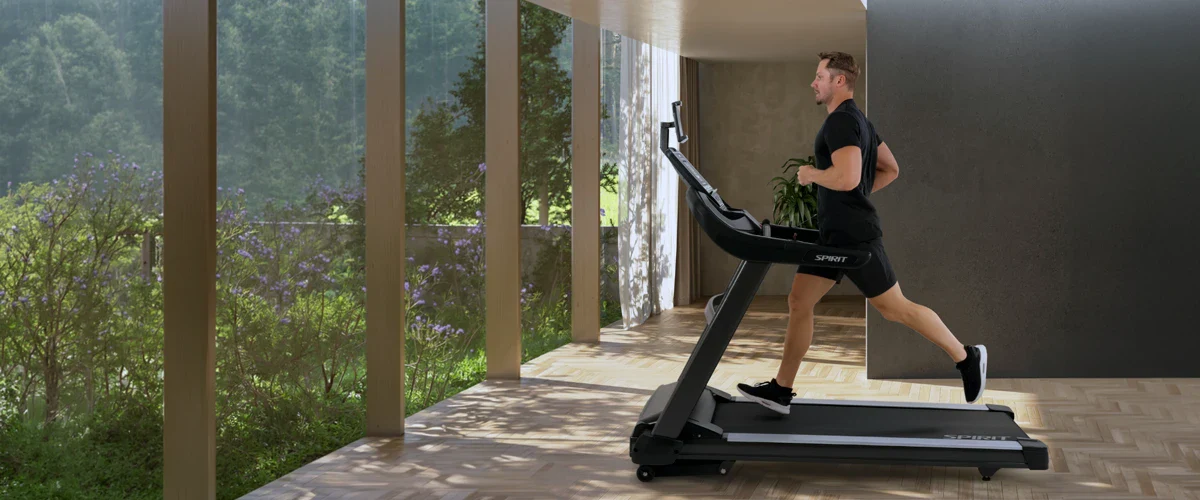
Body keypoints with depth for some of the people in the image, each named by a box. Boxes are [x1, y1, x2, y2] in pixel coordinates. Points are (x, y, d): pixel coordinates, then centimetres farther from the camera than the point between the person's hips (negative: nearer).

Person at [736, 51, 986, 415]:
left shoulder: (841, 121, -17)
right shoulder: (857, 120, 15)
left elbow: (846, 177, -31)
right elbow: (890, 170, 23)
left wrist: (811, 174, -14)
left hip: (854, 237, -10)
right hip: (833, 234, 10)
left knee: (896, 308, 0)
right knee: (798, 303, 6)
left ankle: (966, 358, 15)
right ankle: (781, 390, 9)